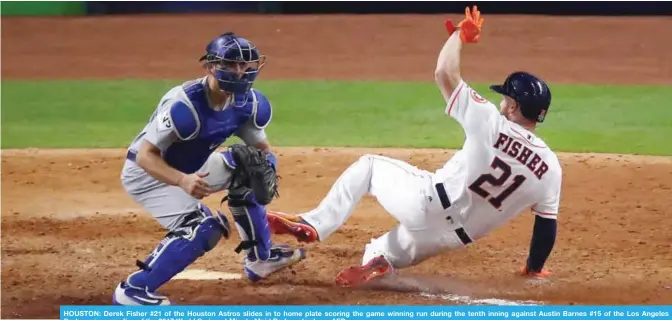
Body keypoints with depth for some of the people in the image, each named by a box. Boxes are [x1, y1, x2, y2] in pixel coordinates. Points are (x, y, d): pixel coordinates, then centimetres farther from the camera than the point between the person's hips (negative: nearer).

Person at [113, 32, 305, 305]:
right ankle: (133, 290, -20)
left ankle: (260, 258, 20)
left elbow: (261, 147, 1)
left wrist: (265, 169, -22)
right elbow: (145, 156, -33)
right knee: (202, 228, -24)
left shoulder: (247, 103, -12)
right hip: (146, 174, -8)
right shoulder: (184, 105, -34)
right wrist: (182, 181, -48)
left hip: (189, 169, 8)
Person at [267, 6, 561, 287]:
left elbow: (444, 74, -13)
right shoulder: (550, 168, -5)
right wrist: (534, 269, 19)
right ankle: (380, 259, -5)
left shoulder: (491, 124, -16)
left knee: (367, 165, 19)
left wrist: (460, 34, 5)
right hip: (455, 238, 5)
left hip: (428, 203, -4)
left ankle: (313, 225, 7)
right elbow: (547, 225, 2)